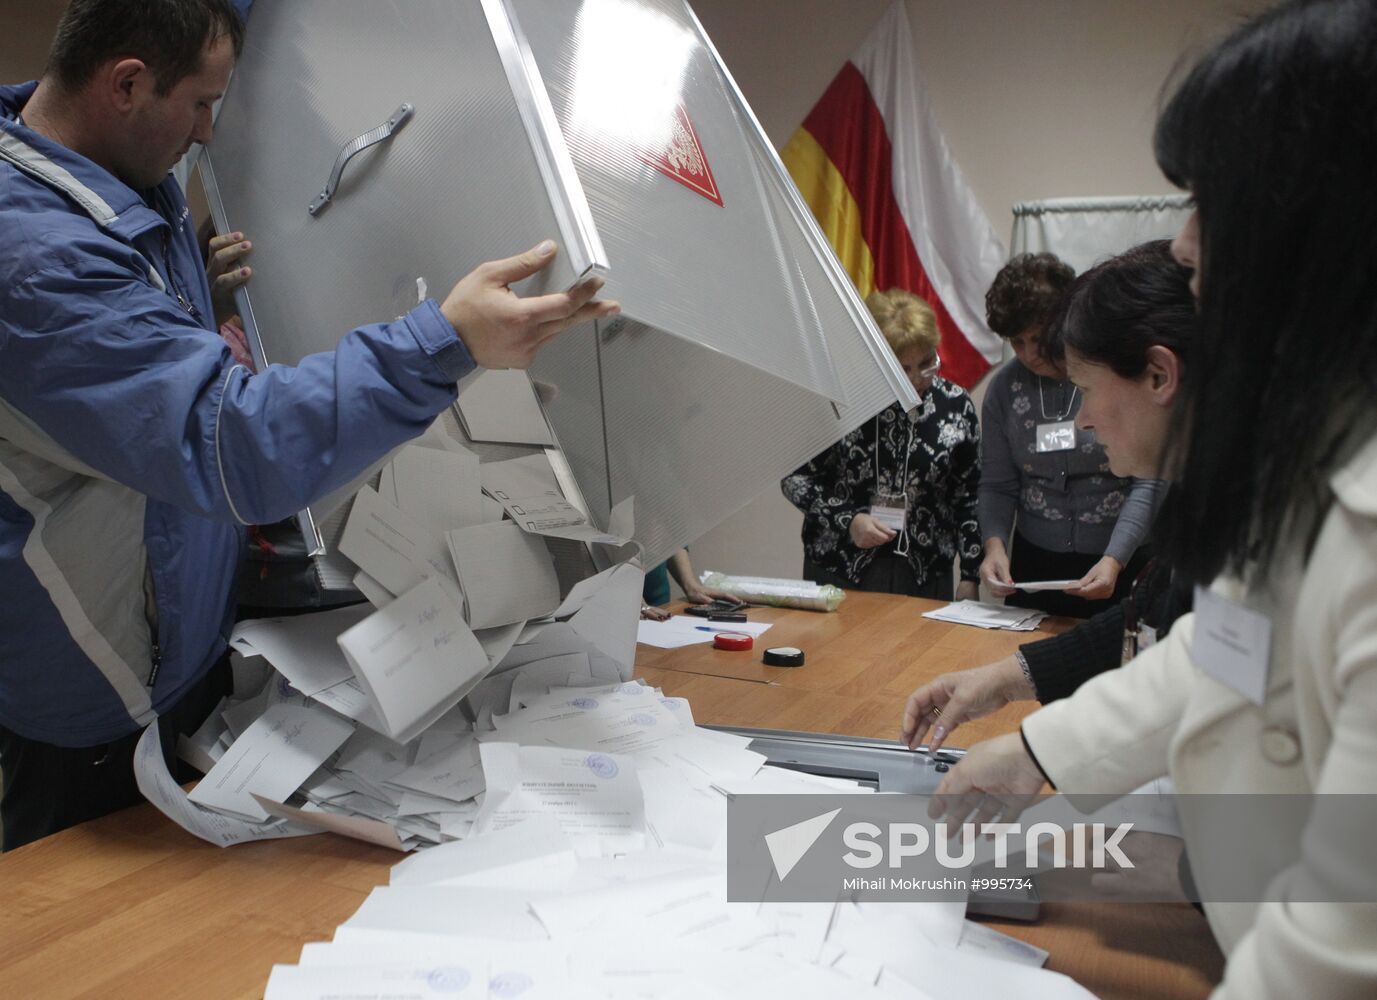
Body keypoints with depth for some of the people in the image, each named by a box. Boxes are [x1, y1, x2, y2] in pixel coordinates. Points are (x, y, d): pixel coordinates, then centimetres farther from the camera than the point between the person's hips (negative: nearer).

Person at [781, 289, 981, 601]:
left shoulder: (956, 406, 0)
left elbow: (969, 499, 6)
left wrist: (971, 576, 3)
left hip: (926, 579, 2)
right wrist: (845, 520, -13)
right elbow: (794, 478, -1)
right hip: (838, 574, -2)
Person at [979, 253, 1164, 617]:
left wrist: (1114, 560, -24)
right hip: (1034, 563, 4)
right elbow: (997, 484, 4)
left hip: (1120, 565, -3)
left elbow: (1149, 482, -14)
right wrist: (995, 543, -14)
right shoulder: (1004, 387, 1)